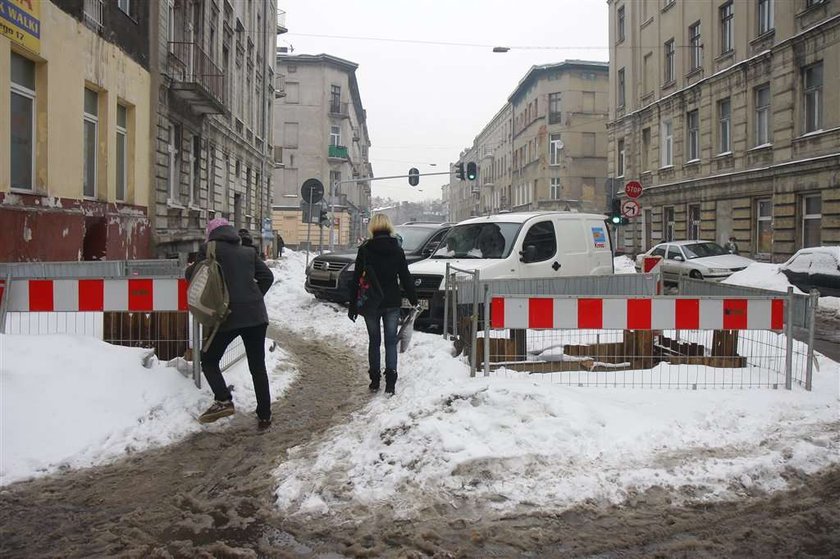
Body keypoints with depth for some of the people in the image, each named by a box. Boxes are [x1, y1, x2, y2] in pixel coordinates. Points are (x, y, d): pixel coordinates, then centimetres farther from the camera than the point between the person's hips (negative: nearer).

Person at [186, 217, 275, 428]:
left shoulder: (209, 249, 2)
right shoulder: (248, 252, 15)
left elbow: (192, 276, 5)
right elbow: (267, 276, 12)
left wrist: (190, 269, 26)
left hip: (228, 315, -4)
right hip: (256, 315, 4)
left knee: (209, 360, 12)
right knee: (258, 367, 10)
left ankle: (223, 400, -8)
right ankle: (264, 415, 10)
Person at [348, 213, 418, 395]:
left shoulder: (364, 250, -6)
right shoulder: (397, 250, -1)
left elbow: (357, 279, -3)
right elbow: (406, 278, 2)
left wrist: (353, 306, 2)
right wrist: (414, 300, 10)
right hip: (392, 303, 1)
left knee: (374, 341, 11)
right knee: (391, 342, 4)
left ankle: (375, 380, 16)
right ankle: (390, 383, -4)